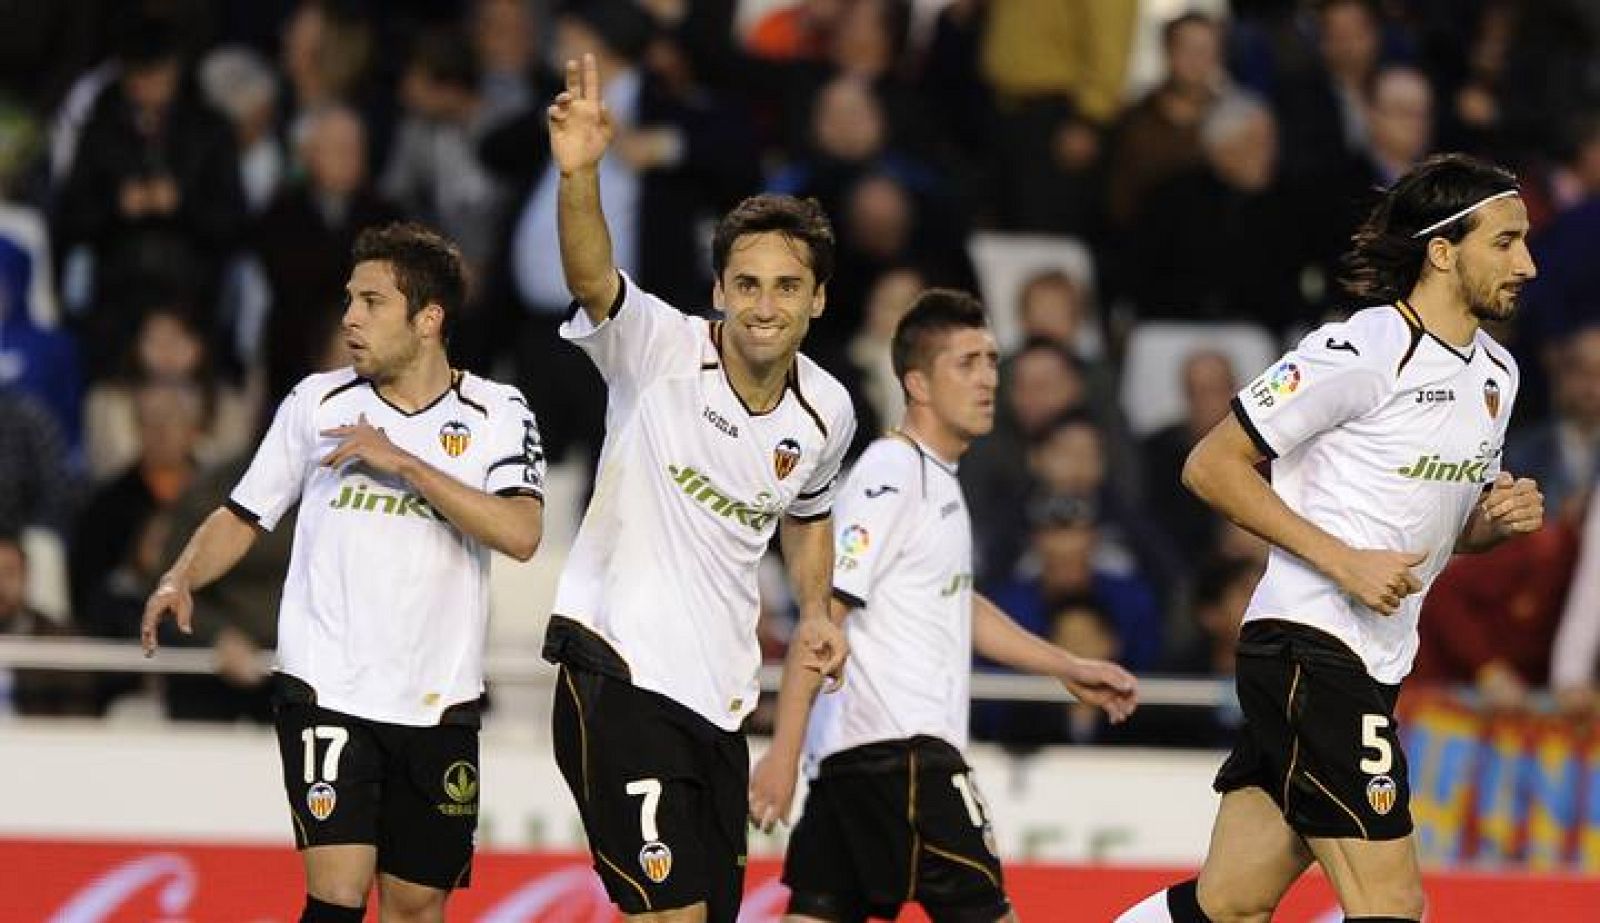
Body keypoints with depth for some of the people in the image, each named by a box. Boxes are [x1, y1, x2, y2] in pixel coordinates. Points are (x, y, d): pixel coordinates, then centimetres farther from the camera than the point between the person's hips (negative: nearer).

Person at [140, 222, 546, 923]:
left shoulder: (497, 415, -1)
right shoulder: (317, 402, 4)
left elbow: (521, 534, -17)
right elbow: (243, 517, 12)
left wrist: (402, 462, -20)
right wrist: (182, 577, -8)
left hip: (438, 703, 1)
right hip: (326, 691, -1)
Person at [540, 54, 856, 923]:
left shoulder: (826, 413, 5)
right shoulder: (661, 349, -11)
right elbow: (591, 275, -32)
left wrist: (815, 611, 7)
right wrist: (579, 174, -51)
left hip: (720, 694, 6)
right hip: (618, 674, -6)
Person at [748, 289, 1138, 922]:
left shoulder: (937, 478, 20)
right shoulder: (891, 473, -10)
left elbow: (959, 608, 34)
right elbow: (823, 613, -16)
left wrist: (1070, 669, 34)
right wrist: (784, 753, -21)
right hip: (898, 744, -10)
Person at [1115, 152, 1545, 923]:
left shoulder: (1496, 373, 13)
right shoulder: (1361, 353, -13)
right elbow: (1211, 465, -12)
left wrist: (1501, 519, 3)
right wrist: (1344, 561, -17)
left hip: (1375, 670, 9)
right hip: (1310, 653, -9)